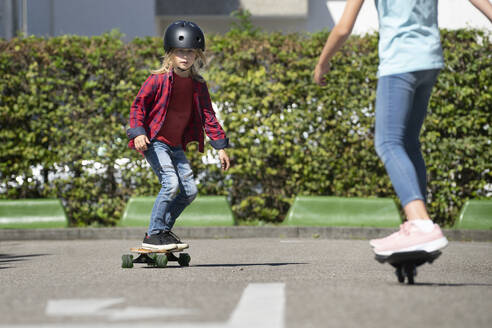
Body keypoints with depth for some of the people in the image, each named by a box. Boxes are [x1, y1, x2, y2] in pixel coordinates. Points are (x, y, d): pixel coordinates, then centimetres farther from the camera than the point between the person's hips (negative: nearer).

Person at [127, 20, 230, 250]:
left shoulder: (198, 86, 5)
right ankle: (154, 235, -13)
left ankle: (163, 230, 17)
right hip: (154, 142, -7)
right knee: (171, 182, -22)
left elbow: (208, 117, 10)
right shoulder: (158, 79, -10)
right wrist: (138, 132, -22)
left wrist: (220, 147, 7)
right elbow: (138, 106, -8)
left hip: (176, 145, 7)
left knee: (190, 191, 1)